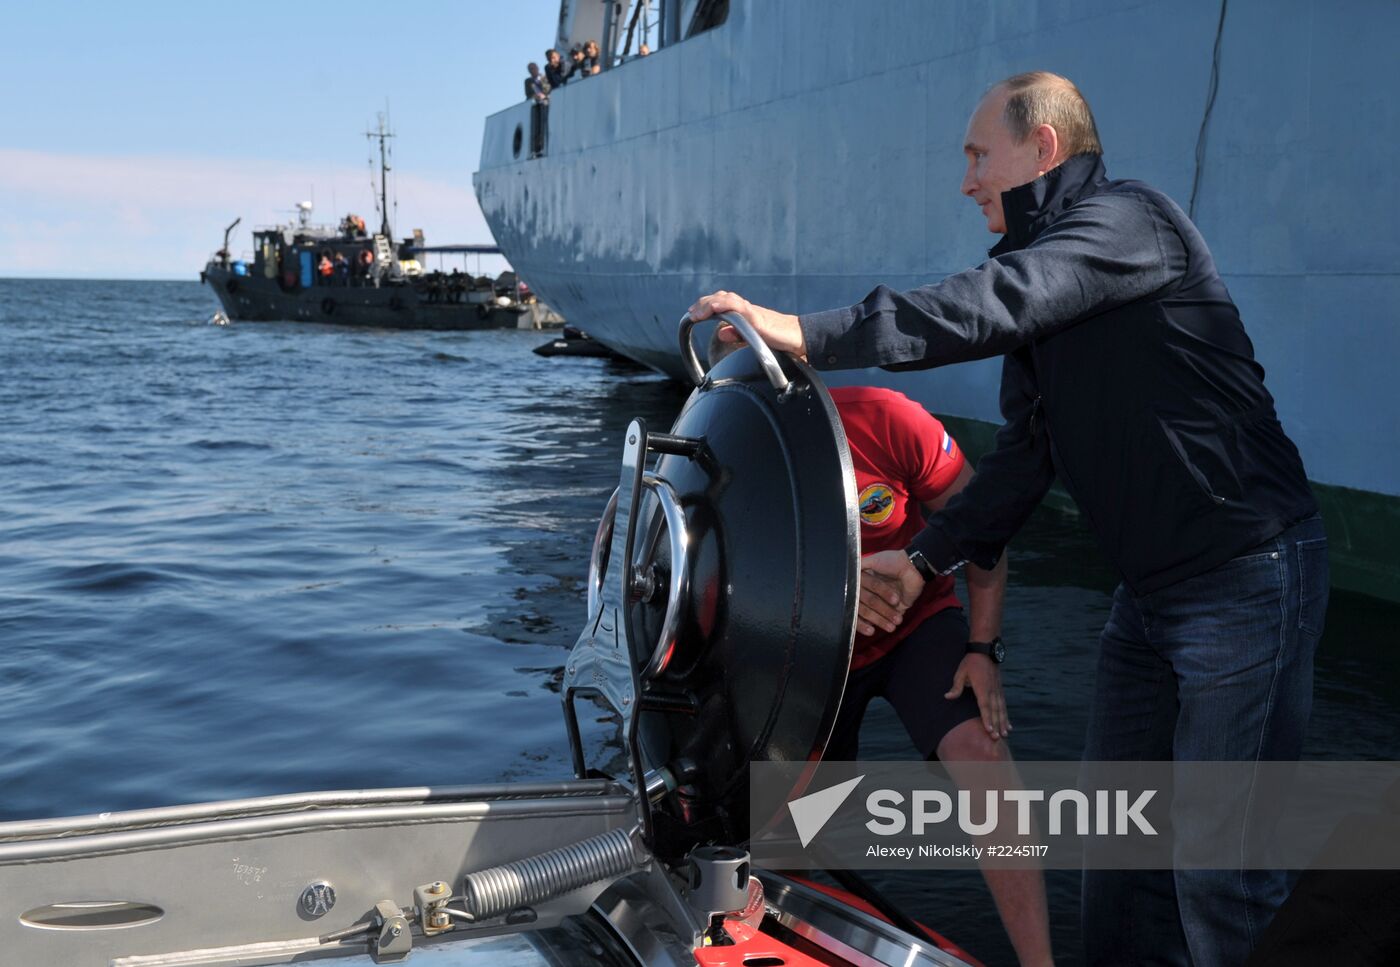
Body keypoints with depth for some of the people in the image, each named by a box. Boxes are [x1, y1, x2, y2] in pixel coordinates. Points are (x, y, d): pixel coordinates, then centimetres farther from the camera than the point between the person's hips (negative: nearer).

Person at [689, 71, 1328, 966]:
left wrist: (810, 335, -31)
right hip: (1155, 585, 9)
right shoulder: (1045, 263, 15)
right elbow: (1026, 455, 16)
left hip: (1248, 579, -9)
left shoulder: (1130, 220, -14)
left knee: (1216, 845, -2)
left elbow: (989, 307, -30)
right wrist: (927, 558, 11)